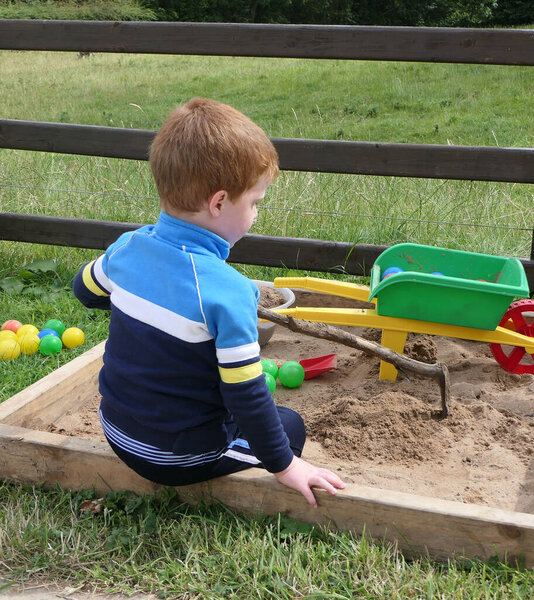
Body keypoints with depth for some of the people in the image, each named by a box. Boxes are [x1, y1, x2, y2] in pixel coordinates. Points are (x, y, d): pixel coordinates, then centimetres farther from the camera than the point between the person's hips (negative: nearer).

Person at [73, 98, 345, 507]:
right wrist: (283, 464, -10)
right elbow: (246, 393, -23)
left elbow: (85, 290, 14)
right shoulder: (228, 292, -29)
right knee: (291, 425, 14)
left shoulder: (127, 248, -8)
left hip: (117, 430, 7)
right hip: (176, 457, -7)